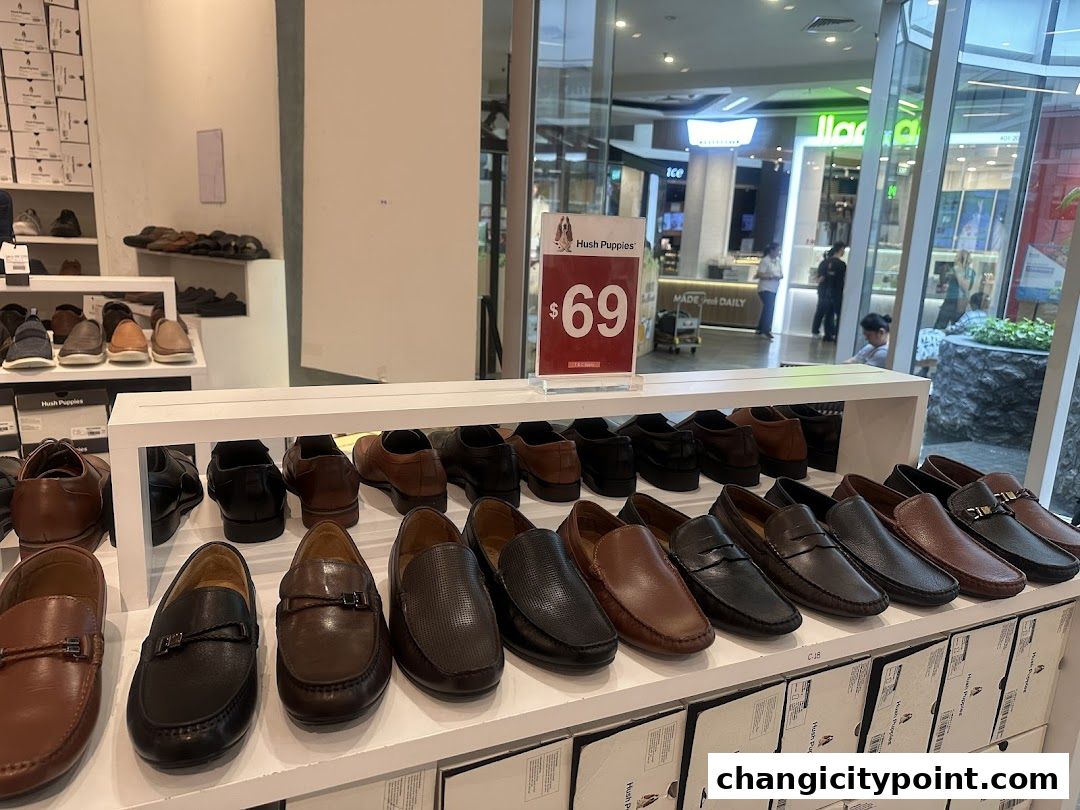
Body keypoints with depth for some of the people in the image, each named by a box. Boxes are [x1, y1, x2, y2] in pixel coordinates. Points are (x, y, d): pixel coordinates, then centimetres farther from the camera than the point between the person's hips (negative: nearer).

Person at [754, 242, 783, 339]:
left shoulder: (777, 260, 10)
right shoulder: (765, 261, -13)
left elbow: (781, 274, 14)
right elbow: (760, 275, -19)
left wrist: (780, 276, -9)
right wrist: (772, 276, -24)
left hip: (773, 290, 8)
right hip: (765, 289, -8)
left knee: (767, 309, 12)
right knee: (769, 309, -16)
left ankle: (760, 329, 21)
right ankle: (766, 330, -16)